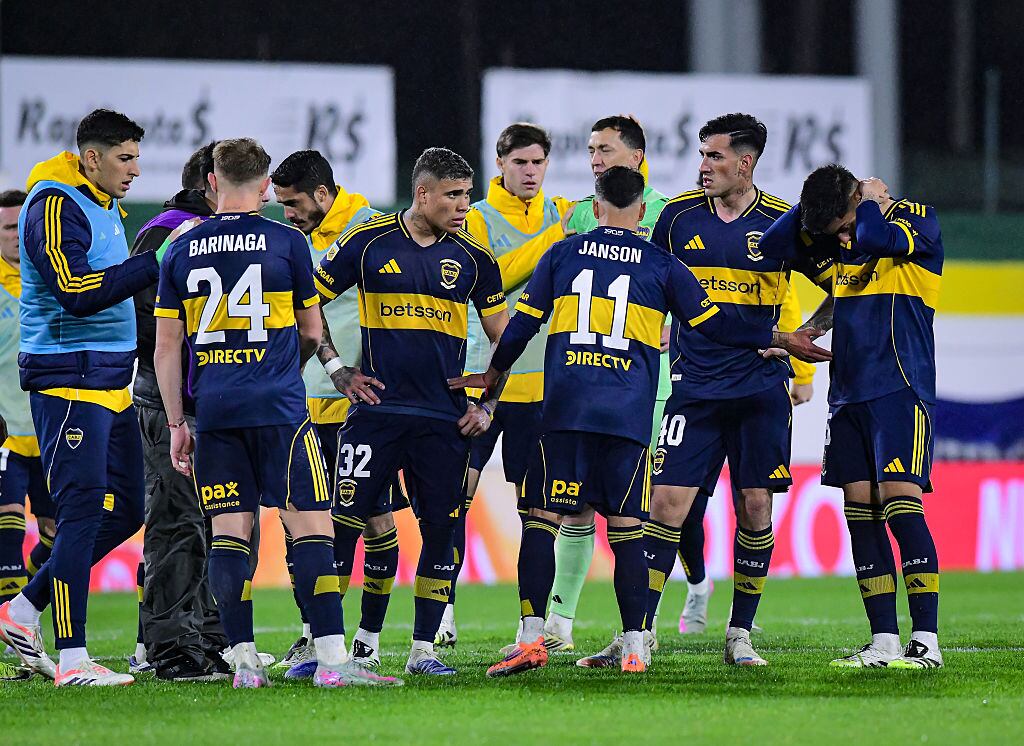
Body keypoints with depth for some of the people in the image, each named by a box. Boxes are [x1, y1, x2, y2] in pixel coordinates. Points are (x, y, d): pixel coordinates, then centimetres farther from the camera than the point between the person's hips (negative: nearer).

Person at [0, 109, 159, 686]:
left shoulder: (104, 206, 18)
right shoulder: (55, 206, -13)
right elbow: (77, 293, -23)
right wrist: (155, 265, -22)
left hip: (112, 385, 10)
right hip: (70, 382, -10)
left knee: (125, 510, 9)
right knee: (83, 509, -11)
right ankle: (72, 659, -11)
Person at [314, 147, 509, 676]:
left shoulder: (473, 257, 6)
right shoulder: (368, 243, 0)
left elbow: (503, 339, 15)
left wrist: (487, 405, 6)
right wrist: (340, 372, 2)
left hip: (445, 420, 2)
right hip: (376, 409, -2)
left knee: (440, 530, 2)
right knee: (343, 524, -7)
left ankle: (423, 648, 11)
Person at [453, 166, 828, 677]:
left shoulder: (562, 255, 10)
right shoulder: (662, 266, 7)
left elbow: (522, 325, 14)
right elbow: (714, 325, 9)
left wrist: (492, 374, 30)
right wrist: (783, 340, 20)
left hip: (565, 408, 0)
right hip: (629, 418, 0)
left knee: (542, 520, 1)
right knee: (626, 530, 2)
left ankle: (531, 637, -8)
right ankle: (634, 647, -2)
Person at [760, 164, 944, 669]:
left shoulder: (918, 219, -6)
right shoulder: (839, 236, 14)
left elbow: (875, 237, -25)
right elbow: (774, 245, 11)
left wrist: (873, 198, -7)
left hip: (900, 392, -7)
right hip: (847, 396, 7)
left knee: (900, 504, -15)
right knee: (860, 514, 2)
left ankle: (926, 641, -16)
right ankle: (884, 643, 4)